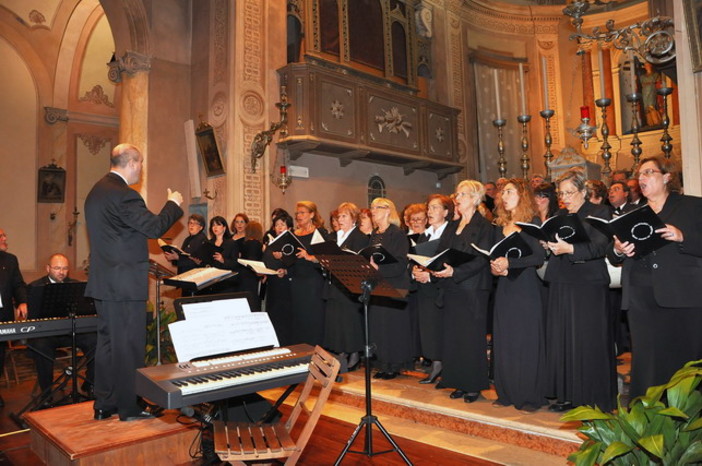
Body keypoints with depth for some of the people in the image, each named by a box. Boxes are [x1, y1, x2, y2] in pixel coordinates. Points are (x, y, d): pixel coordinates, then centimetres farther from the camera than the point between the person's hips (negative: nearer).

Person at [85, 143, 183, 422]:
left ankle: (104, 405, 26)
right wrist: (173, 205, -4)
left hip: (104, 282, 10)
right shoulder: (123, 194, -18)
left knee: (107, 342, 16)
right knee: (129, 345, 0)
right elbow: (154, 228, -19)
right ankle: (129, 408, 10)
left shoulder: (97, 192, 14)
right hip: (125, 283, -10)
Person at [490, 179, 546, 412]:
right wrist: (496, 267, -6)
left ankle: (530, 397, 8)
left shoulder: (532, 222, -3)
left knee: (527, 341, -1)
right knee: (503, 342, 7)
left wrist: (509, 263, -23)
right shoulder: (501, 226, 14)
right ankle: (507, 393, 17)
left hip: (526, 287, -6)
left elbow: (539, 257, -13)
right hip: (504, 288, 6)